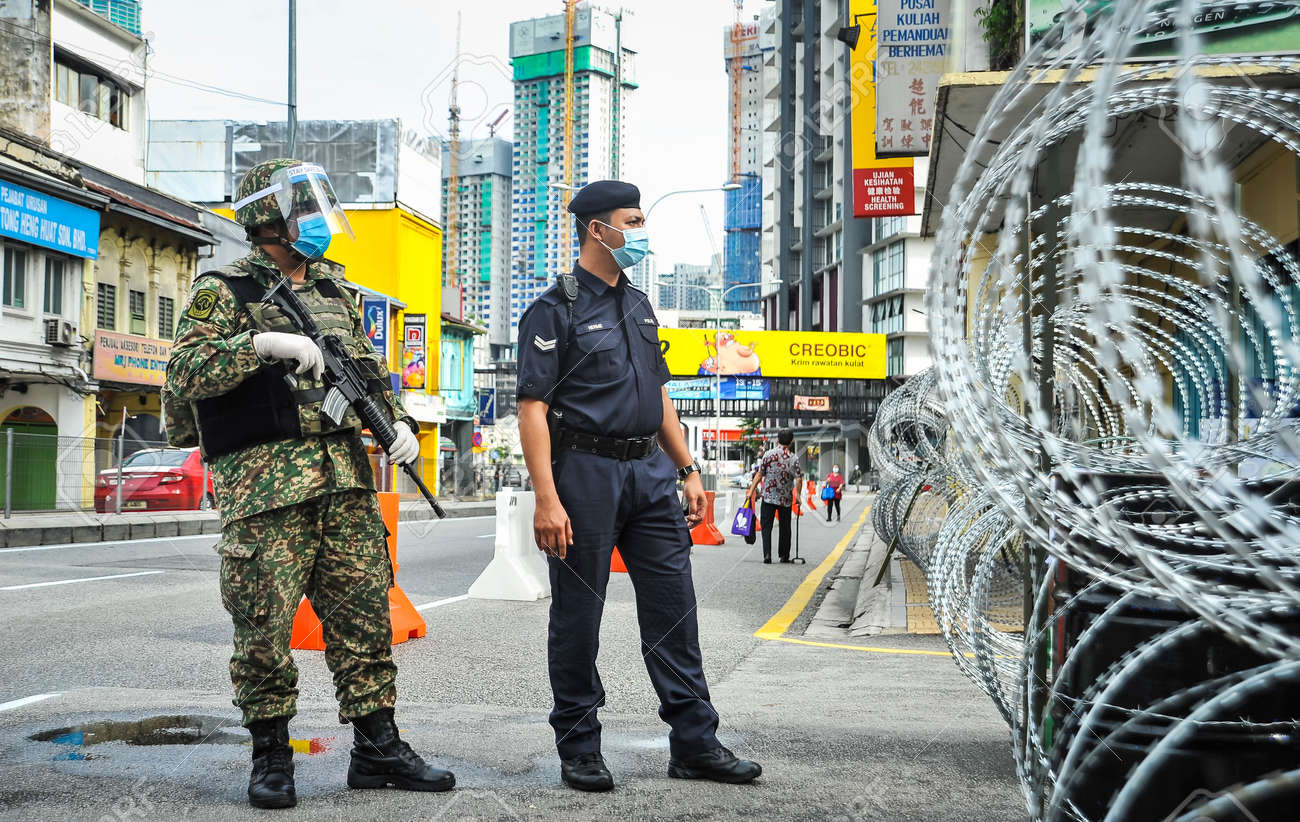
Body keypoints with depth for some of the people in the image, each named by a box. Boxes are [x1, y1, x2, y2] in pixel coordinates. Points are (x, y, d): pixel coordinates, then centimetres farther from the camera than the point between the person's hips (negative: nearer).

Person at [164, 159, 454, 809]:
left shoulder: (334, 296, 19)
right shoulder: (224, 291, 1)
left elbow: (372, 372, 25)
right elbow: (184, 371, -10)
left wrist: (398, 422, 6)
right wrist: (262, 343, -19)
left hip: (346, 478, 6)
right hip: (263, 481, -6)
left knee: (364, 612, 6)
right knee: (265, 623, -2)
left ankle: (377, 748, 13)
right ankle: (270, 756, 11)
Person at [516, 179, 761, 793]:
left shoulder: (639, 306, 17)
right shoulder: (555, 310, -6)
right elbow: (532, 409, -12)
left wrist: (687, 470, 15)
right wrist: (547, 499, -19)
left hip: (648, 472, 7)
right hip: (584, 472, -7)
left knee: (674, 605, 4)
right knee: (577, 615, 2)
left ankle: (694, 744, 10)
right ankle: (579, 748, 14)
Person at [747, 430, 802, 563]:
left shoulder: (769, 454, -5)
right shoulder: (794, 458, -4)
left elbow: (759, 474, -4)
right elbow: (798, 479, -10)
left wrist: (751, 490, 3)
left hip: (768, 496, -1)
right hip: (786, 498, 1)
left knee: (766, 526, 2)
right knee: (785, 528, 14)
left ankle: (767, 554, -13)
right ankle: (784, 556, 20)